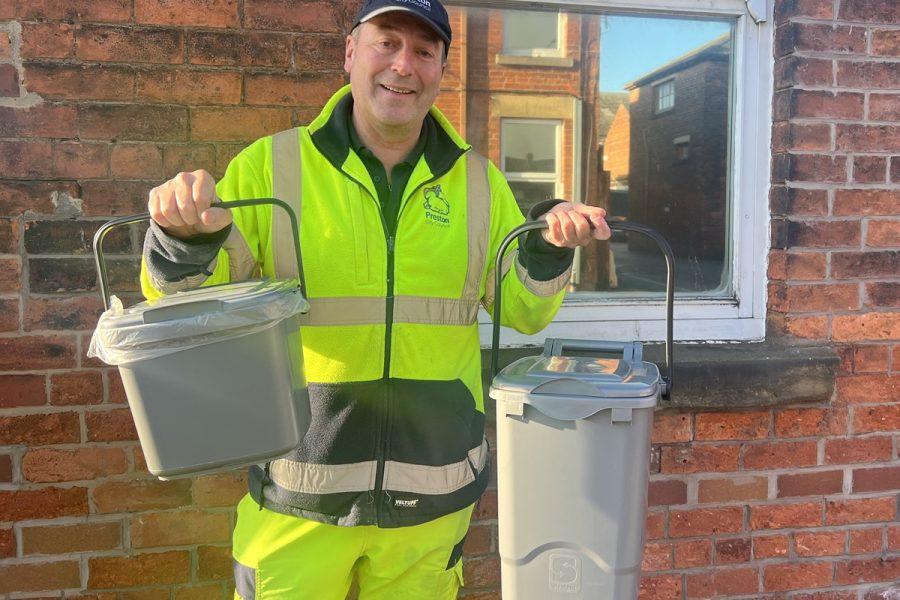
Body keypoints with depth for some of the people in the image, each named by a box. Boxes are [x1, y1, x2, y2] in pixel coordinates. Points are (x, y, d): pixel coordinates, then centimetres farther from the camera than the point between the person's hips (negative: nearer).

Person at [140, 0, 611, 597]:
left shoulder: (479, 181, 3)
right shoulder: (272, 165, -3)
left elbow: (523, 311, 6)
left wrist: (548, 248, -13)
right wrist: (187, 238, -24)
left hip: (434, 491, 3)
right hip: (300, 489, -2)